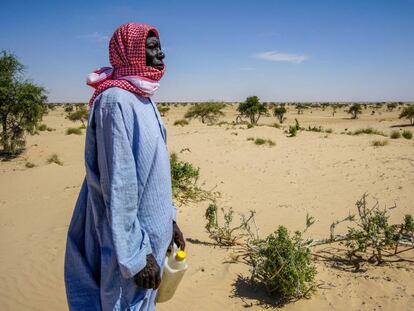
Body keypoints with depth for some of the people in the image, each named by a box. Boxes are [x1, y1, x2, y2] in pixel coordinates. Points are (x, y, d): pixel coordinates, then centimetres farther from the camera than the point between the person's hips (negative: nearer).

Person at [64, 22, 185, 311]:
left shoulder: (144, 100, 9)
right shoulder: (116, 101, -19)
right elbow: (118, 184, -22)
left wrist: (169, 218, 16)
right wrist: (136, 254, -20)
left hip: (152, 230, 8)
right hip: (131, 236, -8)